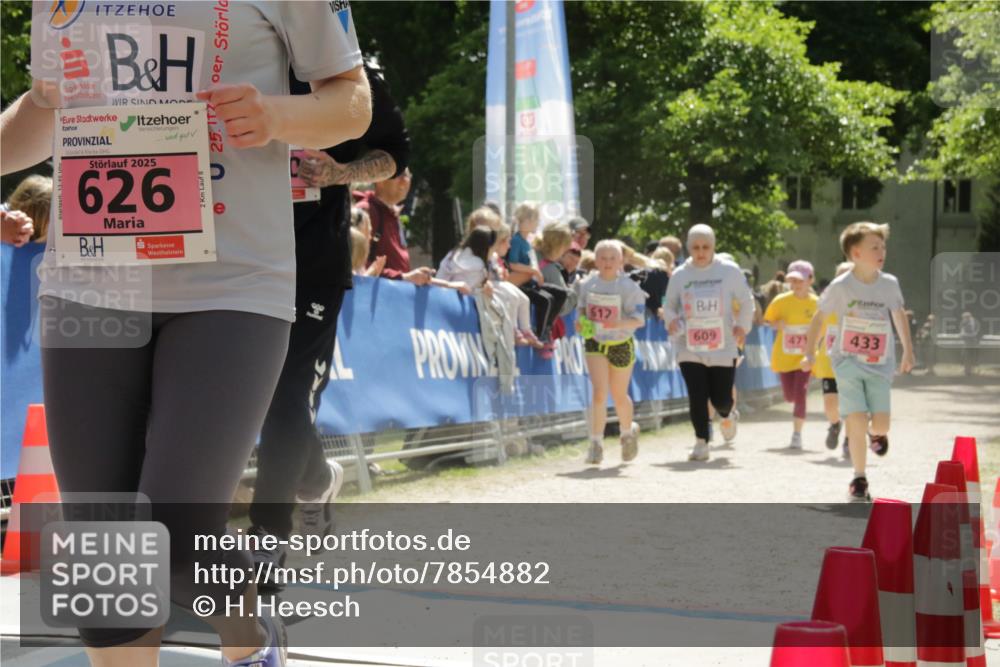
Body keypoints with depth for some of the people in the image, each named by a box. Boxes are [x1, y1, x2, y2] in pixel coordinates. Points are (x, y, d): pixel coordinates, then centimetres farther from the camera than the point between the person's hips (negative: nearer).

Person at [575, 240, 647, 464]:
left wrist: (620, 324, -35)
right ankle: (596, 443, -11)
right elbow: (581, 307, 15)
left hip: (621, 345, -1)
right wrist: (581, 321, -7)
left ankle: (628, 431, 42)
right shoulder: (587, 284, -2)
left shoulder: (628, 287, -13)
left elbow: (639, 319, -17)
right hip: (595, 343, 1)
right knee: (599, 391, -15)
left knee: (619, 395, 12)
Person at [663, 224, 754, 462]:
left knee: (721, 398, 0)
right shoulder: (680, 275, 4)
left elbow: (746, 301, 11)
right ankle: (701, 442, 6)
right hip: (690, 349, 1)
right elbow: (669, 305, 15)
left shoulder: (730, 271, 1)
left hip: (723, 348, -1)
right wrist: (671, 320, -7)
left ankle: (728, 415, 37)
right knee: (697, 396, -9)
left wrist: (742, 326, -3)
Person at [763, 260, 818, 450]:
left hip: (804, 357, -1)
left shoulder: (816, 303, -5)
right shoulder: (781, 301, -6)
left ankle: (797, 434, -3)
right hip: (784, 356, 1)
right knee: (789, 396, 7)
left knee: (800, 394, -14)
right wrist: (777, 324, -19)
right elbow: (769, 321, 3)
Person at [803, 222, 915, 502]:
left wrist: (908, 350, 14)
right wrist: (810, 354, 3)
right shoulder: (840, 286, -9)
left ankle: (876, 433, 34)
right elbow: (819, 318, 2)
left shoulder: (889, 284, -2)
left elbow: (899, 315, 14)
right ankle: (859, 480, 5)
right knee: (857, 422, -11)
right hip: (848, 363, -2)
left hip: (880, 366, 2)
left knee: (880, 424, -6)